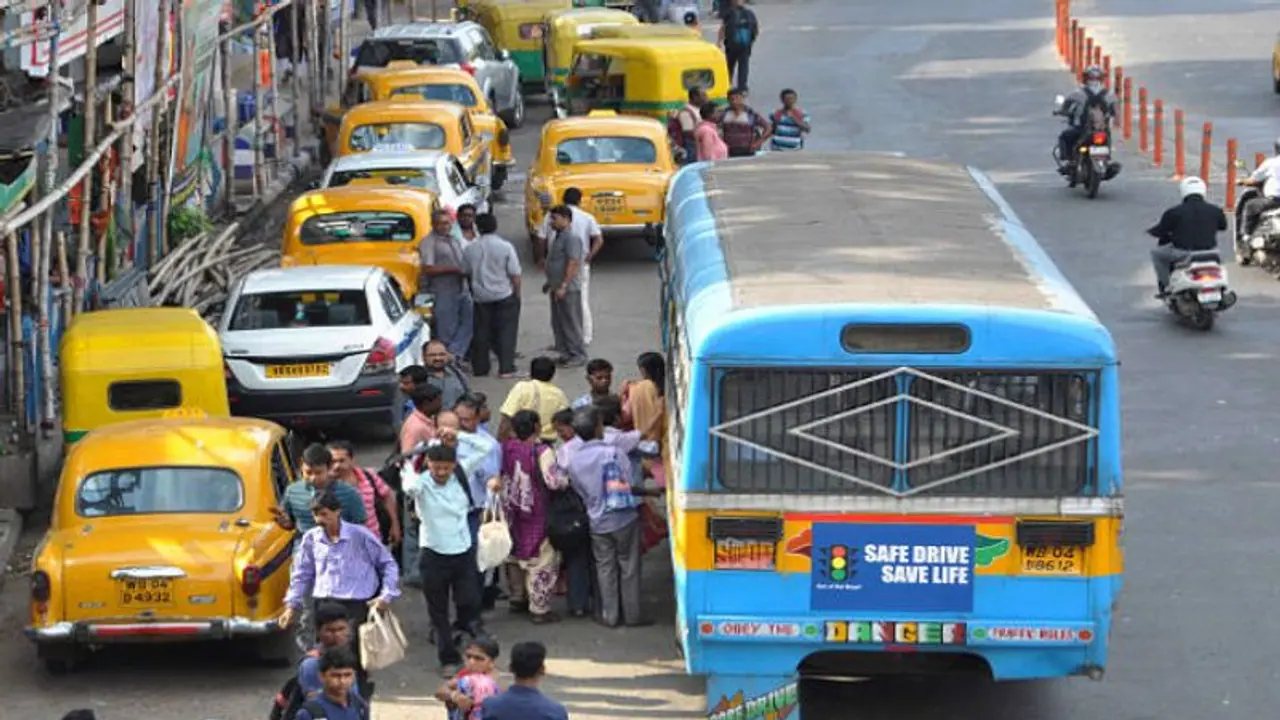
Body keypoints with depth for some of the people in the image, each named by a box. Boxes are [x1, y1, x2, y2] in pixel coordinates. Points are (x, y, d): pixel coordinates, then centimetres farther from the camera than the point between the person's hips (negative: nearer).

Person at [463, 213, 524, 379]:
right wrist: (517, 293, 5)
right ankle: (506, 369, -4)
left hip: (480, 297, 3)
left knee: (481, 333, 12)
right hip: (504, 296, -3)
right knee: (506, 332, 2)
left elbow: (466, 272, 9)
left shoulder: (469, 249, -1)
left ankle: (480, 368, 16)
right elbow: (515, 274, -8)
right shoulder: (505, 247, -11)